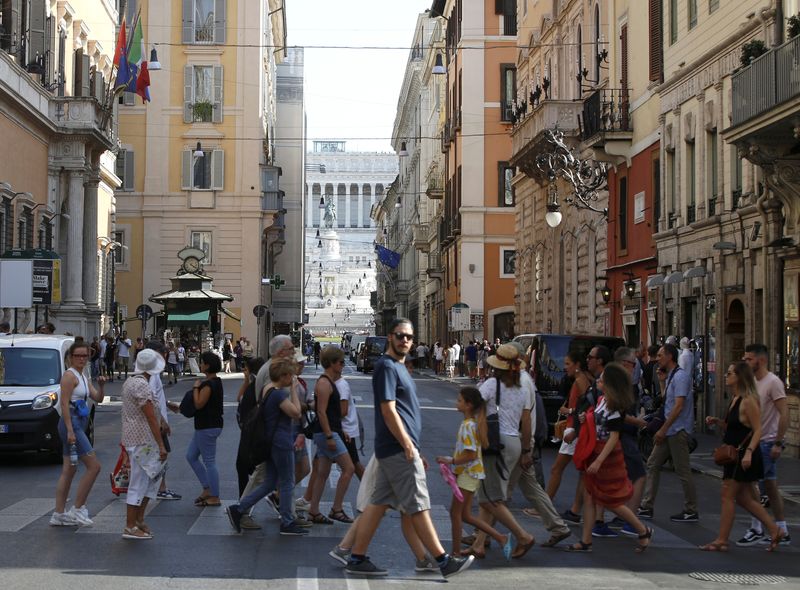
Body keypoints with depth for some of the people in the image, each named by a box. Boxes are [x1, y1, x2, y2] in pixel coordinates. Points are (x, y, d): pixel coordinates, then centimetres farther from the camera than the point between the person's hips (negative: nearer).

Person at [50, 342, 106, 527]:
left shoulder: (83, 377, 17)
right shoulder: (69, 376, -11)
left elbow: (98, 399, 16)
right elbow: (64, 404, -17)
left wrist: (101, 386, -4)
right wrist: (70, 430, -23)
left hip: (78, 424, 10)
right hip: (71, 423, -10)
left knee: (69, 470, 10)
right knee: (94, 466, -11)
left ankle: (58, 514, 13)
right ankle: (77, 510, -6)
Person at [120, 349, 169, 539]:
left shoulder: (129, 382, 13)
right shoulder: (142, 385, -18)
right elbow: (151, 418, -20)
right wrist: (161, 445, -18)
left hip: (132, 437, 10)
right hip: (142, 440, -10)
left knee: (154, 474, 16)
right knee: (139, 483, -4)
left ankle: (139, 518, 18)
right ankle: (130, 527, 0)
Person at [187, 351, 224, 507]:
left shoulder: (209, 384, -20)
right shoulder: (216, 381, 11)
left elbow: (198, 404, -23)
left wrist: (196, 387, -12)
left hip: (208, 428, -11)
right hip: (205, 426, 11)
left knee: (209, 461, -2)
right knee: (191, 456, 17)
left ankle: (214, 497, 6)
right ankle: (208, 489, 21)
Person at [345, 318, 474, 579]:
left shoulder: (398, 367, 18)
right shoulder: (386, 366, -13)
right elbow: (388, 410, -19)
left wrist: (413, 448, 22)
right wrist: (408, 446, -20)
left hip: (392, 449, 10)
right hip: (398, 448, -10)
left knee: (379, 503, 10)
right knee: (418, 506, -5)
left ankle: (357, 558, 12)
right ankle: (443, 561, -1)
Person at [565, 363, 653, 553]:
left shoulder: (614, 406, -19)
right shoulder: (601, 400, 7)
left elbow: (614, 436, -21)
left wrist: (598, 461, -24)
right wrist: (585, 419, -1)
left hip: (609, 456, -9)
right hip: (595, 453, 9)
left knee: (612, 501, 1)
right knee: (588, 497, 7)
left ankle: (643, 531, 18)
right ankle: (585, 541, 11)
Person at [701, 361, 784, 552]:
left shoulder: (748, 401, -16)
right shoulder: (735, 399, 12)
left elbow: (757, 430, -20)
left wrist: (749, 452, -30)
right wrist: (717, 421, 5)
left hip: (743, 457, -10)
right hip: (734, 455, 10)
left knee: (728, 495, -4)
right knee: (743, 497, 14)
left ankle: (721, 540, 3)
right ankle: (774, 530, 19)